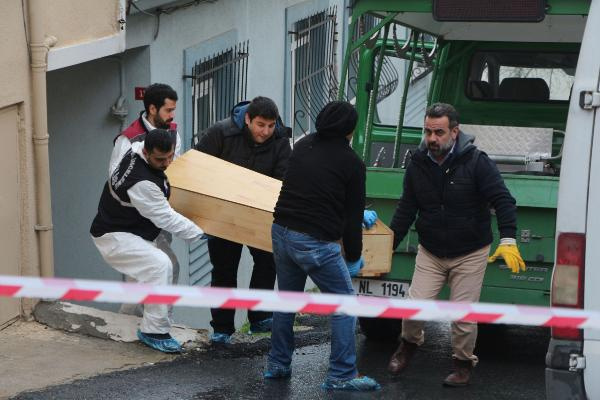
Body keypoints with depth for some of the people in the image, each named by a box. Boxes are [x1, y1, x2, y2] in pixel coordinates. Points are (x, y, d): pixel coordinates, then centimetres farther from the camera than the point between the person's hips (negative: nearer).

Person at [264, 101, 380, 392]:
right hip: (316, 242, -6)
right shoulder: (352, 163, -5)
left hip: (282, 233, 7)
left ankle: (277, 365, 30)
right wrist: (353, 258, 13)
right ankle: (341, 376, 7)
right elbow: (352, 216, -1)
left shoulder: (302, 146, 13)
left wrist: (359, 215, 34)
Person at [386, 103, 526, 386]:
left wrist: (508, 240, -30)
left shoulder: (476, 161, -14)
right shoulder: (418, 165, -1)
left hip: (470, 254, -3)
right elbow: (406, 210, 8)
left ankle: (463, 362, 23)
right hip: (430, 253, 3)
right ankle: (409, 344, 28)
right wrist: (388, 245, 6)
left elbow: (503, 200, -17)